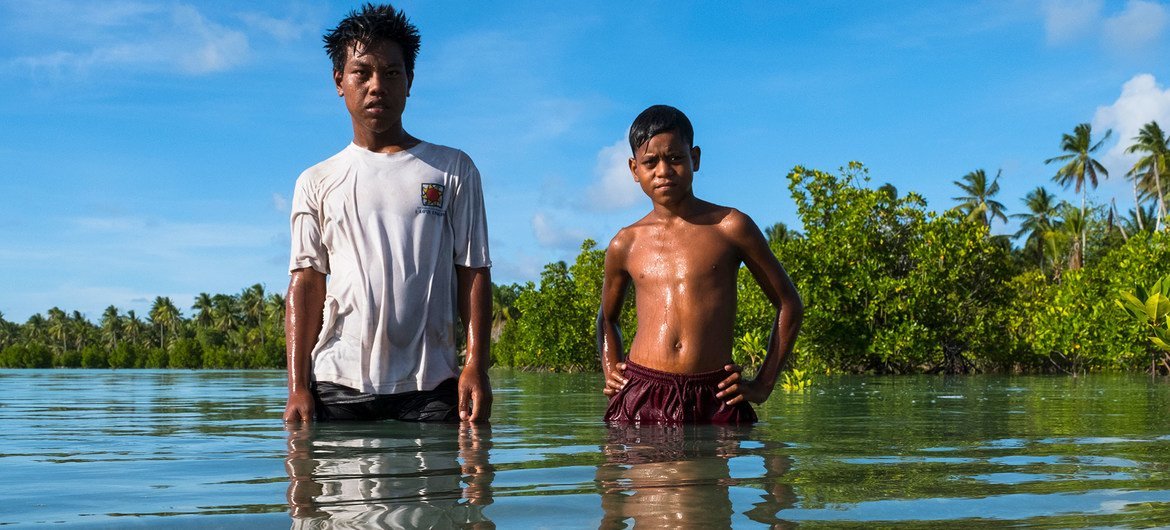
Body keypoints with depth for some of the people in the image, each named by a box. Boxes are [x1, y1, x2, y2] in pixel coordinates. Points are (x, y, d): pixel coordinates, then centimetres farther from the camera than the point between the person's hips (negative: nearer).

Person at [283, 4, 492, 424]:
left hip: (429, 386, 0)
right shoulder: (317, 183, 14)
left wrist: (476, 366, -5)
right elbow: (306, 282, 7)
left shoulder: (453, 170, 12)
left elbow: (473, 273, 7)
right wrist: (297, 387, -3)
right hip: (338, 385, 1)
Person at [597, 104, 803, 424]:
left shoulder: (730, 227, 5)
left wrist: (762, 386, 5)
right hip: (640, 396, 2)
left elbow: (789, 305, 12)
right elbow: (607, 318, 30)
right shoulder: (625, 245, 12)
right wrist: (611, 373, 11)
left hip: (716, 398, -1)